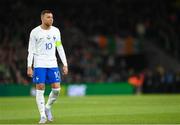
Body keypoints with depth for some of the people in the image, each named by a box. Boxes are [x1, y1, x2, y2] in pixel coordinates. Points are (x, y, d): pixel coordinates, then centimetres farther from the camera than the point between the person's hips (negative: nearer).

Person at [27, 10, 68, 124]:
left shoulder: (56, 31, 9)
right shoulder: (35, 32, -3)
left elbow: (60, 48, 12)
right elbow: (31, 50, -2)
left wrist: (65, 64, 7)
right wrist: (29, 67, -9)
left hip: (53, 64, 3)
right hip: (39, 64, -3)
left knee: (56, 89, -4)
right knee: (40, 89, -5)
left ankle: (48, 108, 20)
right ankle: (43, 115, 1)